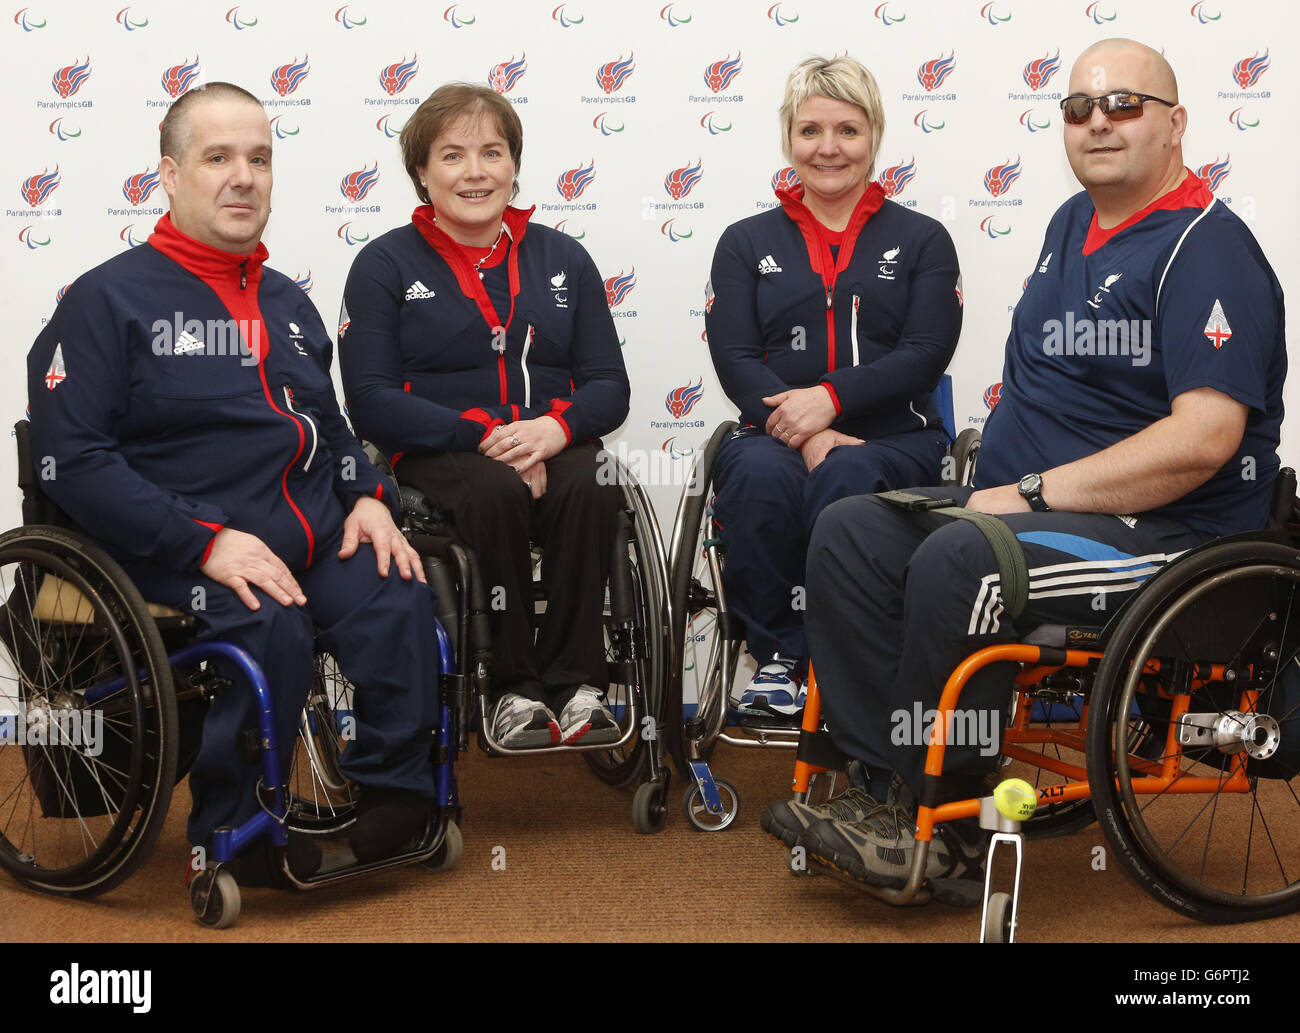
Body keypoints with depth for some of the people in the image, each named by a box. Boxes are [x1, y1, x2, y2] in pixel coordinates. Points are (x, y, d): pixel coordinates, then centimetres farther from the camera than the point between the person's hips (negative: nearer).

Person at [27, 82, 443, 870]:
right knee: (270, 627, -34)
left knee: (401, 601, -24)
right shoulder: (109, 298, 0)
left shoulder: (288, 302, 22)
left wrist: (369, 497, 8)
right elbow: (74, 458, -9)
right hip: (184, 555, -5)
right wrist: (205, 542, -19)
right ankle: (240, 828, -12)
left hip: (317, 539, 5)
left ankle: (395, 805, -9)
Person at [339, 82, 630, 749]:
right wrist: (483, 434, -17)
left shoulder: (562, 258, 15)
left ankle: (574, 680, -20)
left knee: (591, 487, -32)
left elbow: (609, 386, 10)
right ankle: (514, 687, -23)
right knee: (496, 492, -35)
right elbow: (370, 403, -4)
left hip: (551, 447, 3)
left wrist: (556, 428, -14)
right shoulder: (384, 264, 6)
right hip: (436, 454, -2)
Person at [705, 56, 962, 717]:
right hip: (775, 432, 1)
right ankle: (778, 657, -20)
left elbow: (924, 354, 0)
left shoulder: (921, 240, 14)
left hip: (891, 438, -1)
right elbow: (735, 358, 3)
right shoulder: (746, 243, 16)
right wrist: (803, 434, -15)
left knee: (846, 480, -36)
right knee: (759, 476, -35)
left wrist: (830, 397, -17)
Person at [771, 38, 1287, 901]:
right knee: (850, 532, -7)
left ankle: (941, 826, -16)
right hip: (1037, 504, 9)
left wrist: (1032, 493, -21)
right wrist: (1001, 476, 9)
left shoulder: (1208, 249, -13)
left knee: (958, 564, -32)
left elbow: (1204, 439, -24)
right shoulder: (1074, 223, 16)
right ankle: (889, 793, -14)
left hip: (1166, 535, -9)